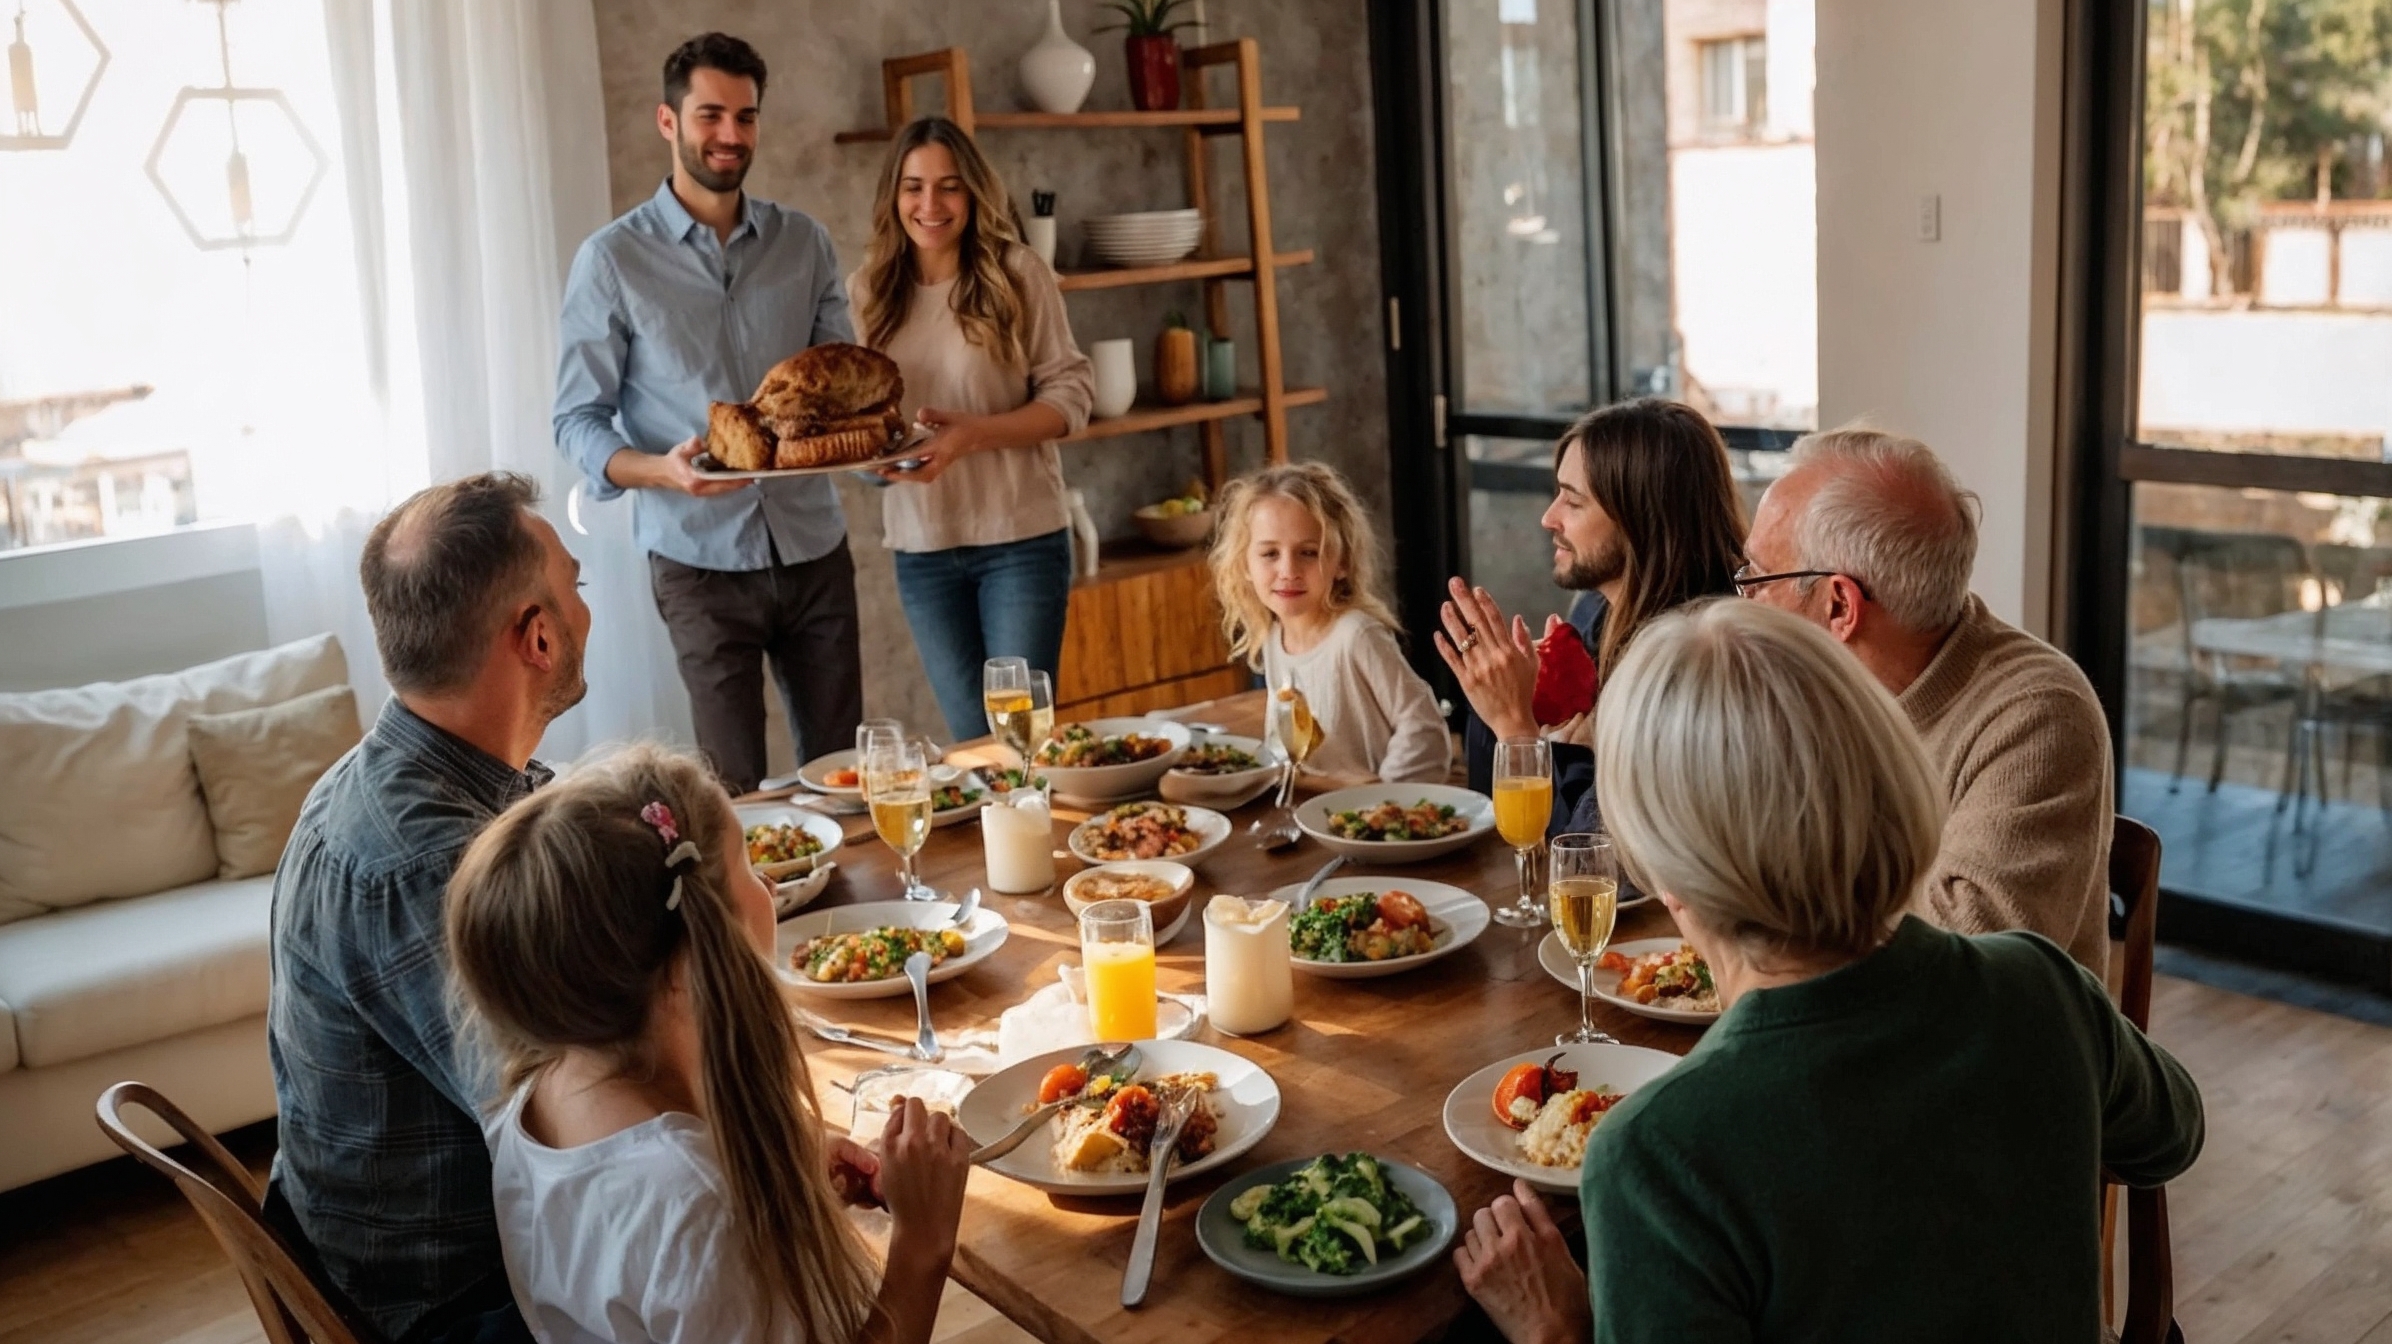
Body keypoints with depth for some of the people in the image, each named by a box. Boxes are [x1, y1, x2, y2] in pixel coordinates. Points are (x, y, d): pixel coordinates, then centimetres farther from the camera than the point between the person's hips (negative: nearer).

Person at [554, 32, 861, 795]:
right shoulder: (613, 259, -3)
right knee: (734, 789, 0)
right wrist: (661, 470, -23)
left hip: (814, 548, 3)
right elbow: (576, 421, -4)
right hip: (703, 558, -3)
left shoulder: (804, 244, 7)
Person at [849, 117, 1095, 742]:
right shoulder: (867, 290, 4)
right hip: (921, 547, 3)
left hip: (1021, 537, -3)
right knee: (971, 738, 12)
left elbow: (1071, 392, -7)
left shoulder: (1018, 274, -6)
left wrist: (973, 434, -20)